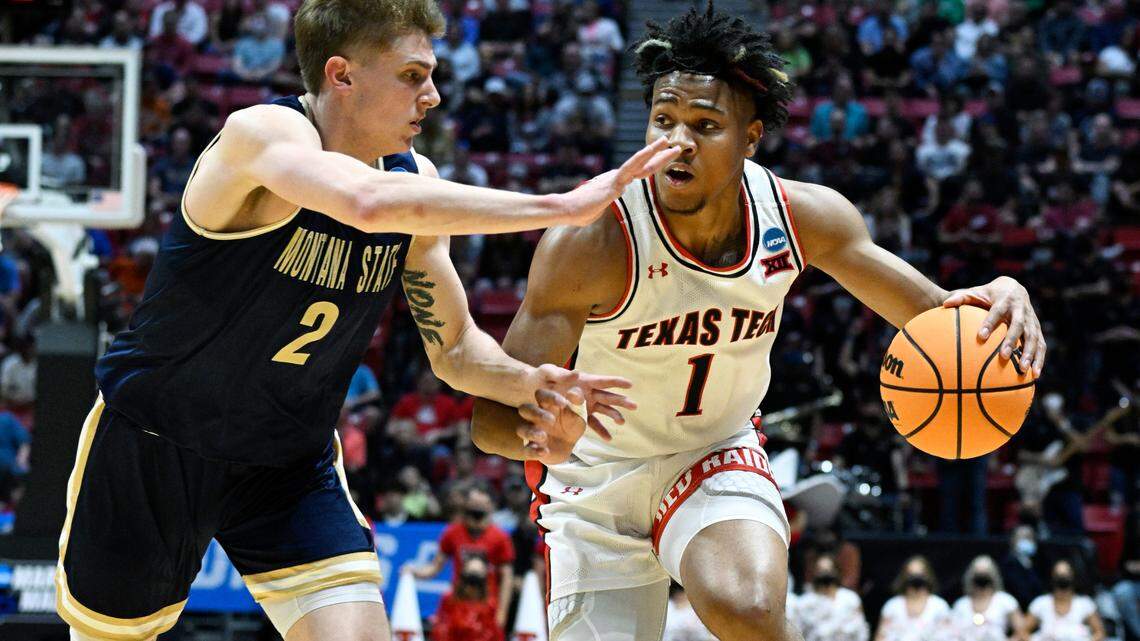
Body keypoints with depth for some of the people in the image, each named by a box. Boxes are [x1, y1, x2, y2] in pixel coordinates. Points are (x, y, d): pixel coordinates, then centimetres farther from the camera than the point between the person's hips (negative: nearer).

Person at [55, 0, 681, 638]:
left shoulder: (414, 178, -6)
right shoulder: (261, 133, -26)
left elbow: (453, 345, 5)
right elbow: (369, 203, -48)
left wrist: (528, 381, -18)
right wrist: (559, 207, -48)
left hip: (291, 463, 4)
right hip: (151, 438, -4)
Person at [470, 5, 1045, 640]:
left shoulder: (805, 217, -16)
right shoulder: (592, 239, -29)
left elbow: (935, 315, -6)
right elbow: (490, 420, -30)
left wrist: (1001, 297, -31)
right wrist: (543, 434, -56)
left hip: (718, 457, 1)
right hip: (599, 477, -1)